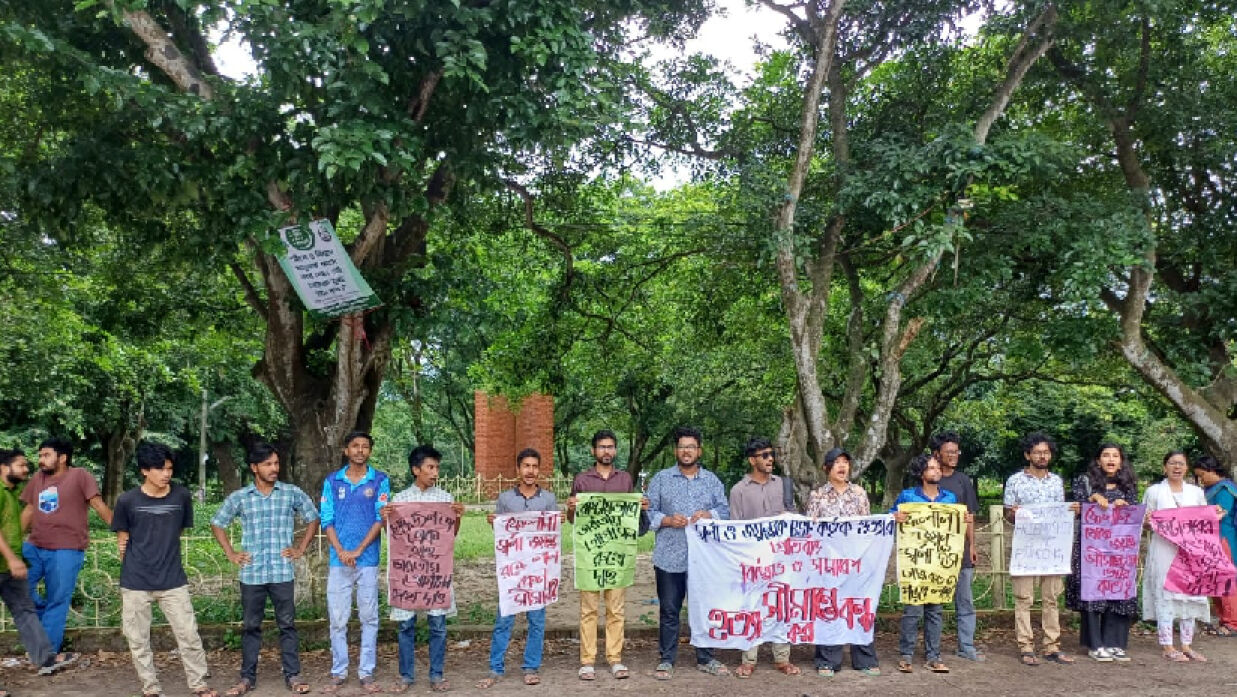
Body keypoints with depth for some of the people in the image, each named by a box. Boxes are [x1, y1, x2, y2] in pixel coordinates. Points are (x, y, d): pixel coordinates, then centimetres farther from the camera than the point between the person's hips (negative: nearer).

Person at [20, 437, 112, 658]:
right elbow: (29, 510, 19)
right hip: (34, 548, 6)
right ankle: (43, 611, 22)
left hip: (66, 551, -6)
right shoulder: (38, 477, 11)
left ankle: (48, 652, 12)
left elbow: (98, 505, -10)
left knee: (57, 602, 2)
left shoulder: (79, 476, -6)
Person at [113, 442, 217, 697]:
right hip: (135, 582, -1)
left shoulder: (182, 496, -3)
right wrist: (135, 565, 5)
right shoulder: (127, 500, -8)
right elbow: (122, 538, 5)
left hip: (173, 580, 1)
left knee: (189, 635, 2)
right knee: (138, 640, 8)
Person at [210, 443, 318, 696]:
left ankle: (293, 675, 14)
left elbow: (313, 518, 11)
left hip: (283, 572, -1)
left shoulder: (292, 493, 0)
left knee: (287, 625, 5)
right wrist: (231, 554, 6)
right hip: (252, 573, 1)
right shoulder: (239, 497, 1)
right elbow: (217, 523, 14)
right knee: (250, 626, 10)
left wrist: (301, 548, 4)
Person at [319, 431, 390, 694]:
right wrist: (341, 551, -11)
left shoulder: (380, 480, 1)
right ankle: (338, 672, 15)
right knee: (338, 619, 5)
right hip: (338, 560, 1)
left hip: (368, 559, -1)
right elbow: (326, 520, 2)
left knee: (369, 618, 4)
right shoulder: (332, 481, 6)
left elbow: (381, 518, -5)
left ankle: (367, 673, 12)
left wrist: (358, 550, -12)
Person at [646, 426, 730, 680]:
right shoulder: (661, 479, 5)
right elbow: (649, 512, 1)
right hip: (669, 557, -2)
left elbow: (725, 510, 5)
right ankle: (666, 660, 14)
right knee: (669, 611, 4)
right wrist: (668, 520, -16)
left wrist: (708, 514, -14)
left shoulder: (712, 480, 11)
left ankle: (705, 659, 22)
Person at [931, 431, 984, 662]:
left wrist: (972, 545, 5)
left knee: (965, 602, 6)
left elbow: (970, 516, 12)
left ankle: (966, 647, 13)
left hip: (960, 550, 3)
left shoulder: (963, 480, 10)